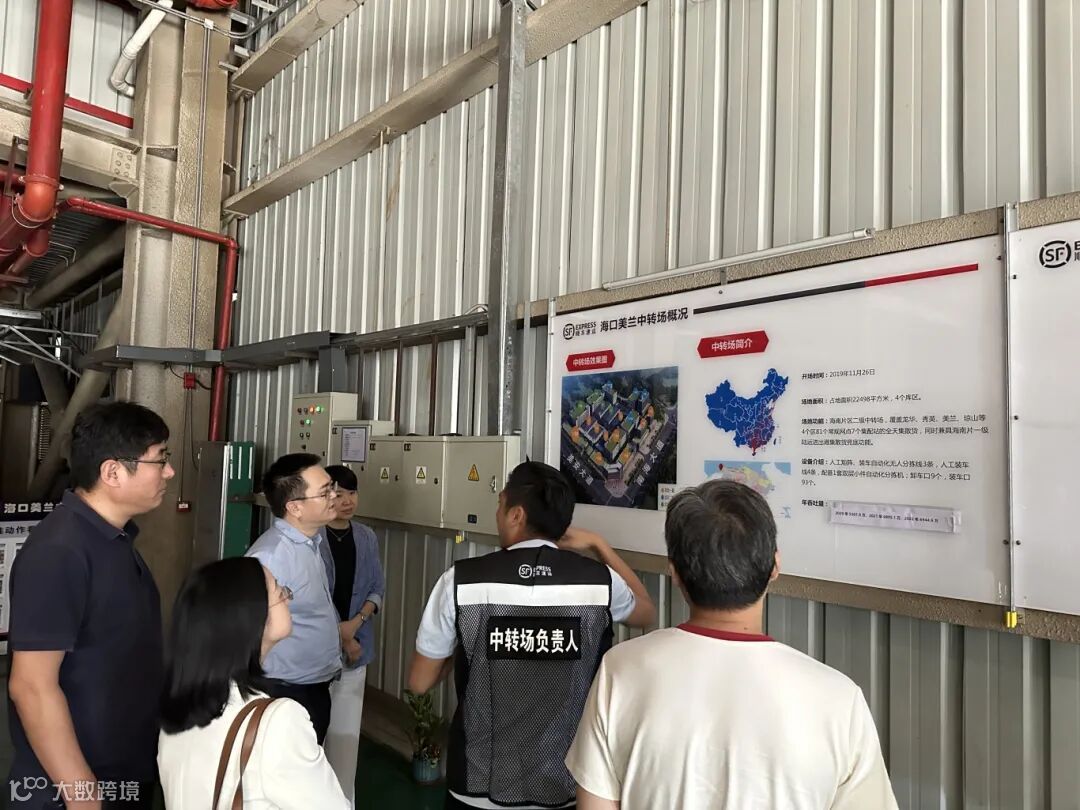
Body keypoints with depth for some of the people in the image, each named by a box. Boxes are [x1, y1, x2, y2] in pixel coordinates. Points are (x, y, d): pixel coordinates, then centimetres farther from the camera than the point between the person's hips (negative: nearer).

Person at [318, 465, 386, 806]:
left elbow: (377, 589, 6)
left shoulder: (367, 538, 2)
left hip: (356, 645, 4)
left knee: (347, 728, 8)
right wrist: (339, 636, -10)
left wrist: (355, 623, -10)